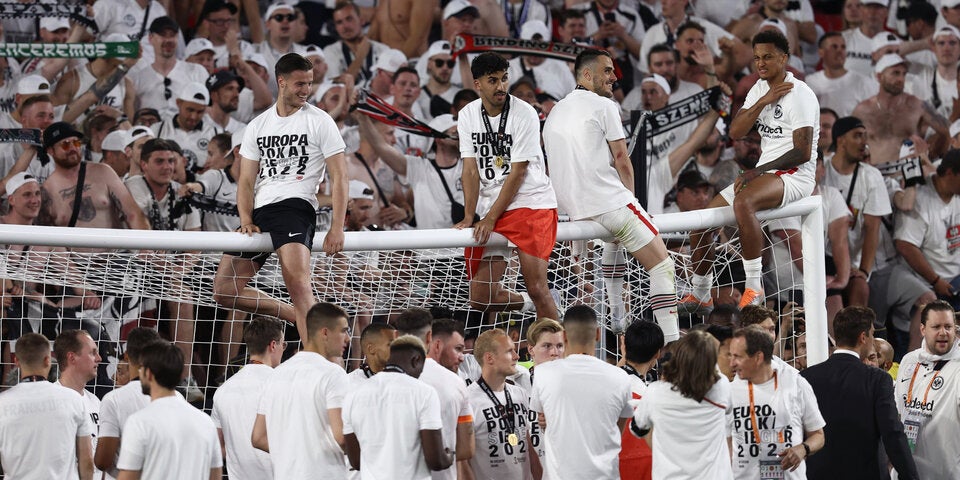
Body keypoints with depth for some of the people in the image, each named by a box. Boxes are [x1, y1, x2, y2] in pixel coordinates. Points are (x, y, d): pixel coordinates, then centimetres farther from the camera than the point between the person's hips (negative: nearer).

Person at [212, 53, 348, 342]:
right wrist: (246, 220, -4)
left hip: (295, 206, -6)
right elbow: (246, 180, 15)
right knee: (224, 290, 1)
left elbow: (339, 177, -1)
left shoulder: (319, 121, 4)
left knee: (297, 282, -29)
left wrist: (337, 228, -11)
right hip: (260, 212, 6)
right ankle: (296, 316, 11)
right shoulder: (257, 126, 16)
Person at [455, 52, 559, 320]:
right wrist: (468, 217, -9)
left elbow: (518, 172, -12)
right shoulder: (467, 116, 4)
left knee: (536, 287, -18)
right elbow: (471, 170, 3)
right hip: (491, 210, 5)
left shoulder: (524, 114, -10)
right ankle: (529, 303, 27)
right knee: (481, 298, 0)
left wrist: (491, 218, -15)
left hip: (532, 204, -5)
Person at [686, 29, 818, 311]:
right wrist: (763, 102, -9)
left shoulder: (800, 95, -12)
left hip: (794, 175, -9)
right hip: (763, 174, 9)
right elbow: (735, 132, 5)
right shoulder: (760, 89, 14)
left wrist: (757, 172, -18)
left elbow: (803, 152, -18)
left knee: (742, 202, -39)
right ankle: (700, 295, 21)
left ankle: (754, 287, -35)